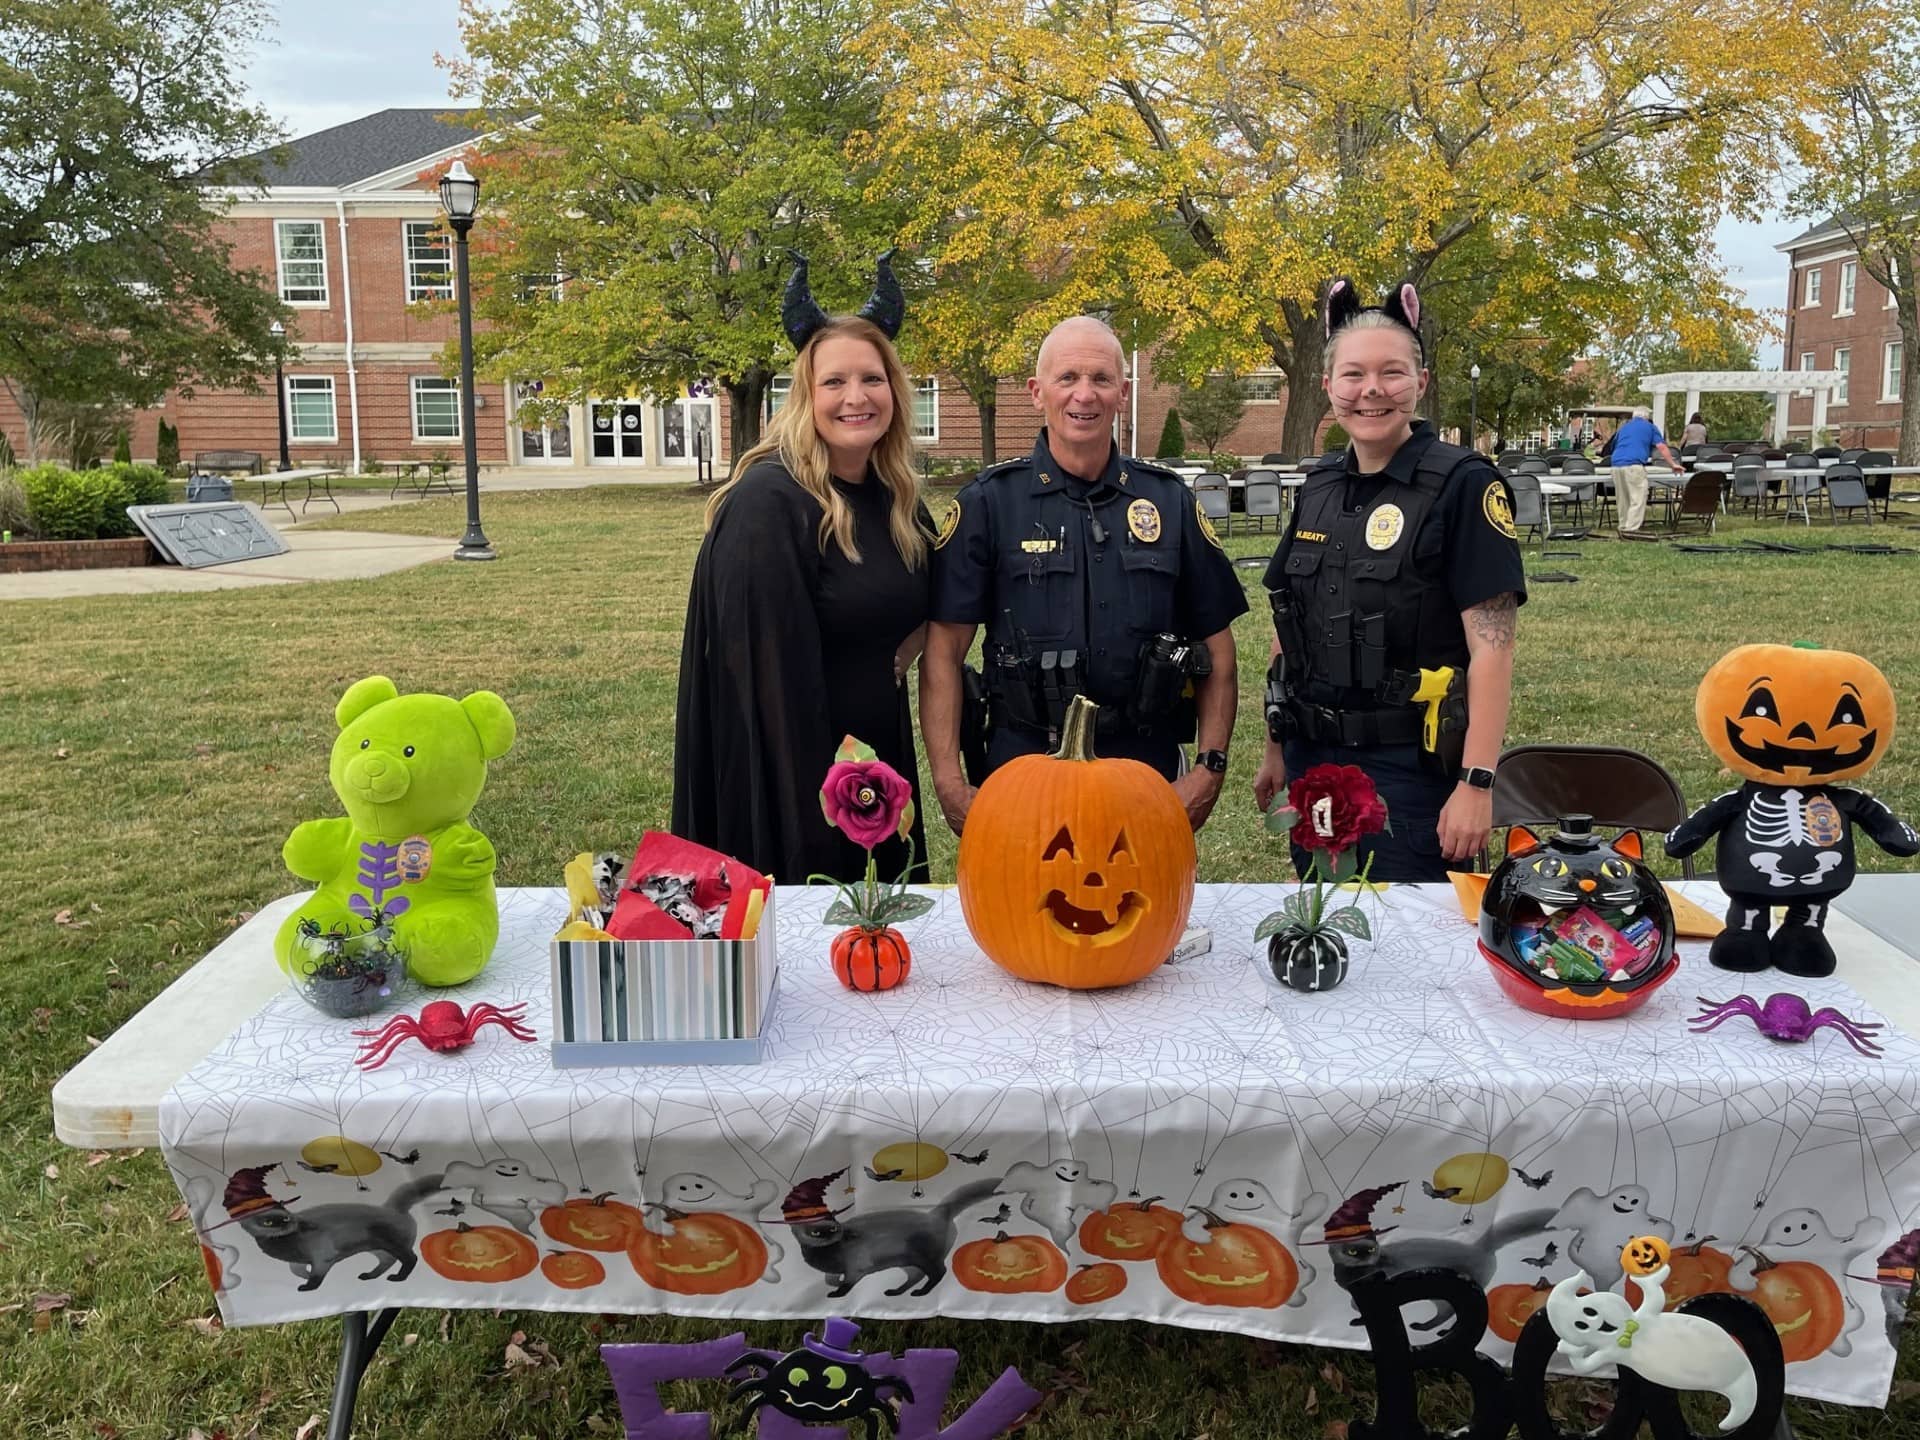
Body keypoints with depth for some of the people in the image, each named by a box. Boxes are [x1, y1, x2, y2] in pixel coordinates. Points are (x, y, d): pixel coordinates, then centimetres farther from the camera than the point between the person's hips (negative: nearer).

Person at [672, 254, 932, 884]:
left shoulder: (898, 501, 4)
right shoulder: (768, 504, -18)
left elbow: (922, 608, 21)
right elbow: (766, 665, -22)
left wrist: (896, 658, 1)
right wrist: (813, 798, -21)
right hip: (789, 774, -7)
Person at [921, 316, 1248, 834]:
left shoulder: (1169, 500, 4)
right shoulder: (990, 501, -3)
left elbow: (1215, 646, 8)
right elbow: (944, 652, -5)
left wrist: (1210, 768, 0)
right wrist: (950, 783, -11)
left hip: (1148, 773, 2)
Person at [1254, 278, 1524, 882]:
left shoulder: (1462, 484, -11)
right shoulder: (1320, 486, 7)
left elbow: (1491, 646, -15)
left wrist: (1477, 783, -19)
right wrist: (1276, 752, 14)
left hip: (1409, 766, -5)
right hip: (1312, 758, 6)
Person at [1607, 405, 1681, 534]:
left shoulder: (1623, 427, 28)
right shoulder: (1650, 427, 15)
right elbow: (1661, 447, 5)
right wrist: (1673, 464, 9)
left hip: (1616, 464, 6)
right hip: (1634, 465, -6)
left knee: (1622, 499, 14)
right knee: (1638, 499, -6)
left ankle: (1623, 527, 17)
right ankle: (1631, 529, -15)